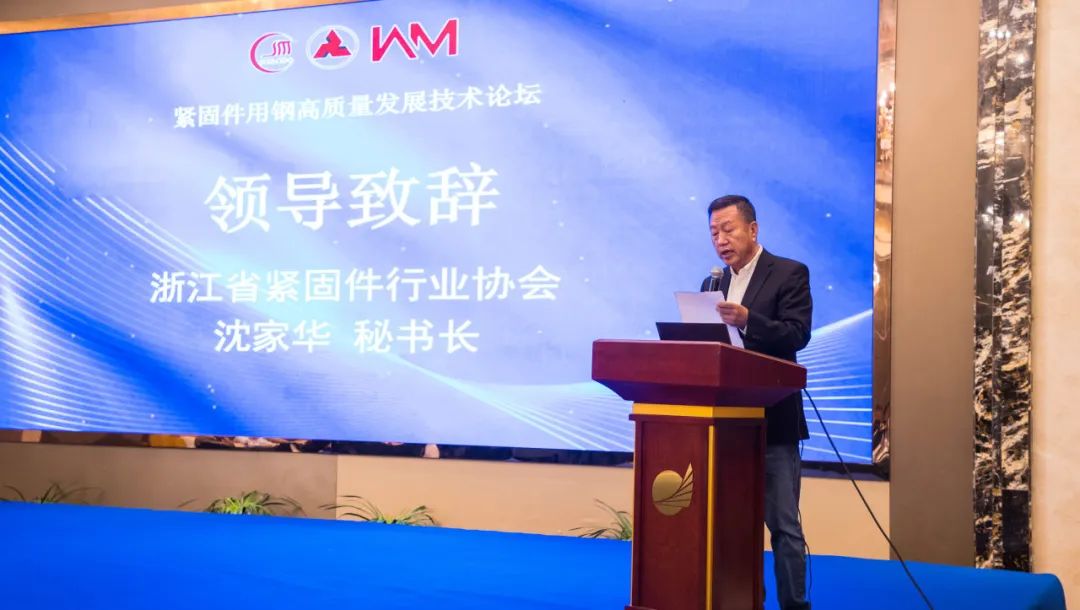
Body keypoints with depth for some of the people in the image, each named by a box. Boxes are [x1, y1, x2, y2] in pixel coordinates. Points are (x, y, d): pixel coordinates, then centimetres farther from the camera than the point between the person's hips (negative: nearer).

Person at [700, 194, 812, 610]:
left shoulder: (790, 274, -3)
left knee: (783, 524, -5)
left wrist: (747, 320, -29)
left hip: (772, 421, -6)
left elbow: (797, 335, -15)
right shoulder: (712, 285, 15)